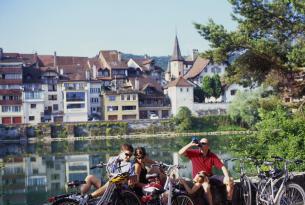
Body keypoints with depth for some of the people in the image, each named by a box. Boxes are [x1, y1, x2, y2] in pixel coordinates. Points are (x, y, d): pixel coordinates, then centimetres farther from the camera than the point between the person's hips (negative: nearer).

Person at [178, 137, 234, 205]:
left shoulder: (212, 156, -3)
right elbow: (180, 152, -15)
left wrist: (227, 177, -21)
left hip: (210, 176, 3)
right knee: (206, 186, -40)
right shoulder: (194, 153, -5)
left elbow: (222, 167, -6)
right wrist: (191, 144, -22)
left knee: (230, 181, -12)